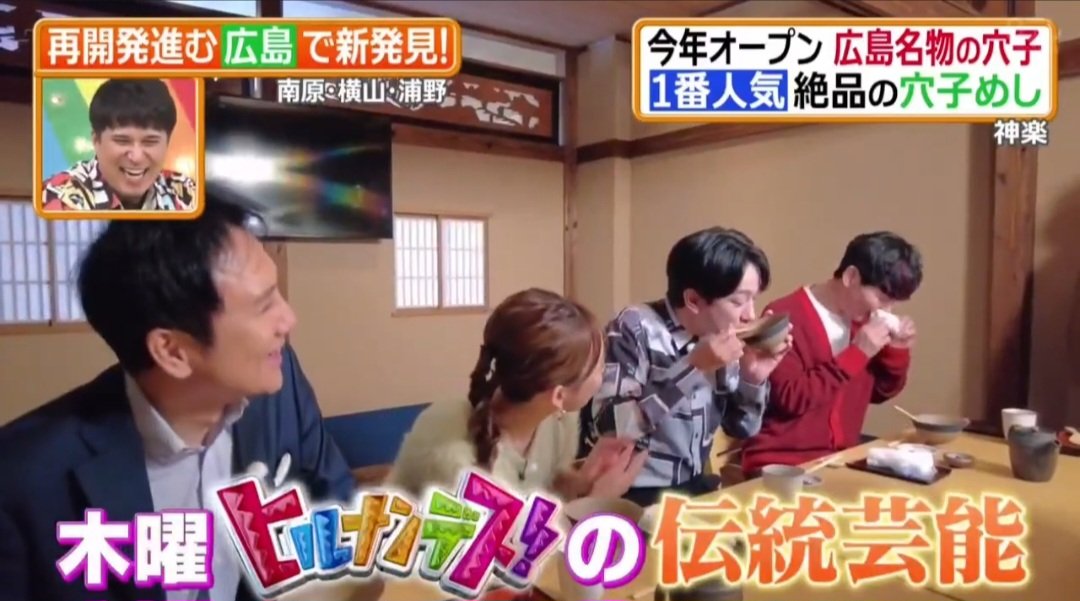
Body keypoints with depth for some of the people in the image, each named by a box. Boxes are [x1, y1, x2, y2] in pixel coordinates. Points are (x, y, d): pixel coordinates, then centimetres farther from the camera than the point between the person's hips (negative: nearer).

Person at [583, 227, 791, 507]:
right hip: (632, 495, -6)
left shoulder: (719, 339, 0)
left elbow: (741, 430, 8)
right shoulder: (636, 329, -18)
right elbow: (606, 430, -27)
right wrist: (692, 367, -28)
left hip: (693, 488, 6)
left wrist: (753, 378, -10)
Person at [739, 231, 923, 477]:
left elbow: (879, 392, 16)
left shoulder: (862, 317, 7)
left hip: (841, 458, 7)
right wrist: (857, 354, -22)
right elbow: (791, 399, -24)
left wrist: (897, 351, -2)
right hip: (781, 463, -7)